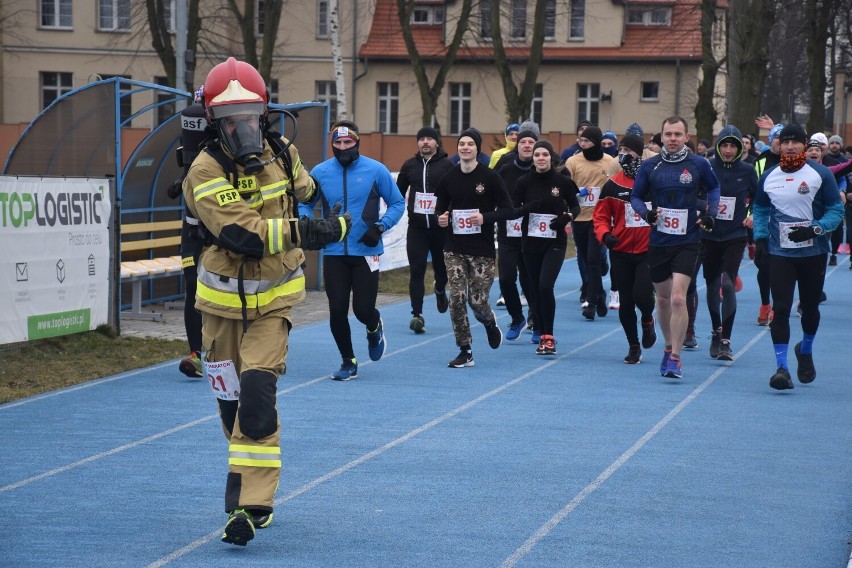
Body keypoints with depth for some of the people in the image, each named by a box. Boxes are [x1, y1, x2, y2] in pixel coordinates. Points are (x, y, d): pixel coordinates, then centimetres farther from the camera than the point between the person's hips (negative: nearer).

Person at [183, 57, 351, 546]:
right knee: (232, 398, 14)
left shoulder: (281, 153, -5)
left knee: (257, 396, -15)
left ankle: (253, 504, -13)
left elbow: (306, 190, 22)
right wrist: (308, 232, -33)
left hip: (273, 299, 0)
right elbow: (242, 235, -30)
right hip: (224, 299, 0)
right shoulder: (206, 171, -19)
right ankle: (246, 472, 40)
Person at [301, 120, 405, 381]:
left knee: (363, 310, -3)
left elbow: (397, 203, 4)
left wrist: (381, 226, -11)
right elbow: (305, 204, 13)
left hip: (366, 251, -2)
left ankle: (375, 328, 35)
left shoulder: (376, 170, -4)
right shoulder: (320, 172, 1)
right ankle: (348, 362, 18)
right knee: (337, 310, 0)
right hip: (334, 252, 2)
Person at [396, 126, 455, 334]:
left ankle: (440, 290, 47)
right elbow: (399, 192, 17)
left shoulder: (447, 165, -2)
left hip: (441, 226, -1)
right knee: (416, 270, -7)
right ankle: (417, 315, -7)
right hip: (416, 227, 1)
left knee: (441, 267, 12)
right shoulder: (410, 165, 7)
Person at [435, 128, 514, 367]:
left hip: (482, 250, -3)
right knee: (456, 298, -6)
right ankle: (465, 352, 4)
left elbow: (508, 210, -4)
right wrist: (441, 218, -8)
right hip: (455, 249, 3)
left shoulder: (490, 177, -6)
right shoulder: (448, 178, 3)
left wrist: (485, 217, -20)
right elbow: (440, 208, 15)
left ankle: (490, 323, 35)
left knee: (477, 301, -2)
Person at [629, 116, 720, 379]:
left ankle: (675, 358, -10)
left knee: (678, 299, -15)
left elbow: (713, 188, 17)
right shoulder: (650, 166, 1)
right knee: (663, 299, 14)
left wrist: (710, 212, 2)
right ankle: (669, 346, 35)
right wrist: (646, 212, -11)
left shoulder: (699, 164, -1)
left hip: (687, 242, -2)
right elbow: (636, 196, 8)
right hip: (657, 242, 2)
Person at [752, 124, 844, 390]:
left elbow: (836, 210, -4)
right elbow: (760, 210, 17)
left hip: (813, 253, -1)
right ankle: (782, 367, -10)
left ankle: (805, 351, 40)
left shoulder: (821, 174, -4)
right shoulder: (768, 177, 6)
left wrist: (815, 229, -19)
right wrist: (760, 239, 3)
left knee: (810, 306, 13)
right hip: (779, 254, 1)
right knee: (781, 308, -9)